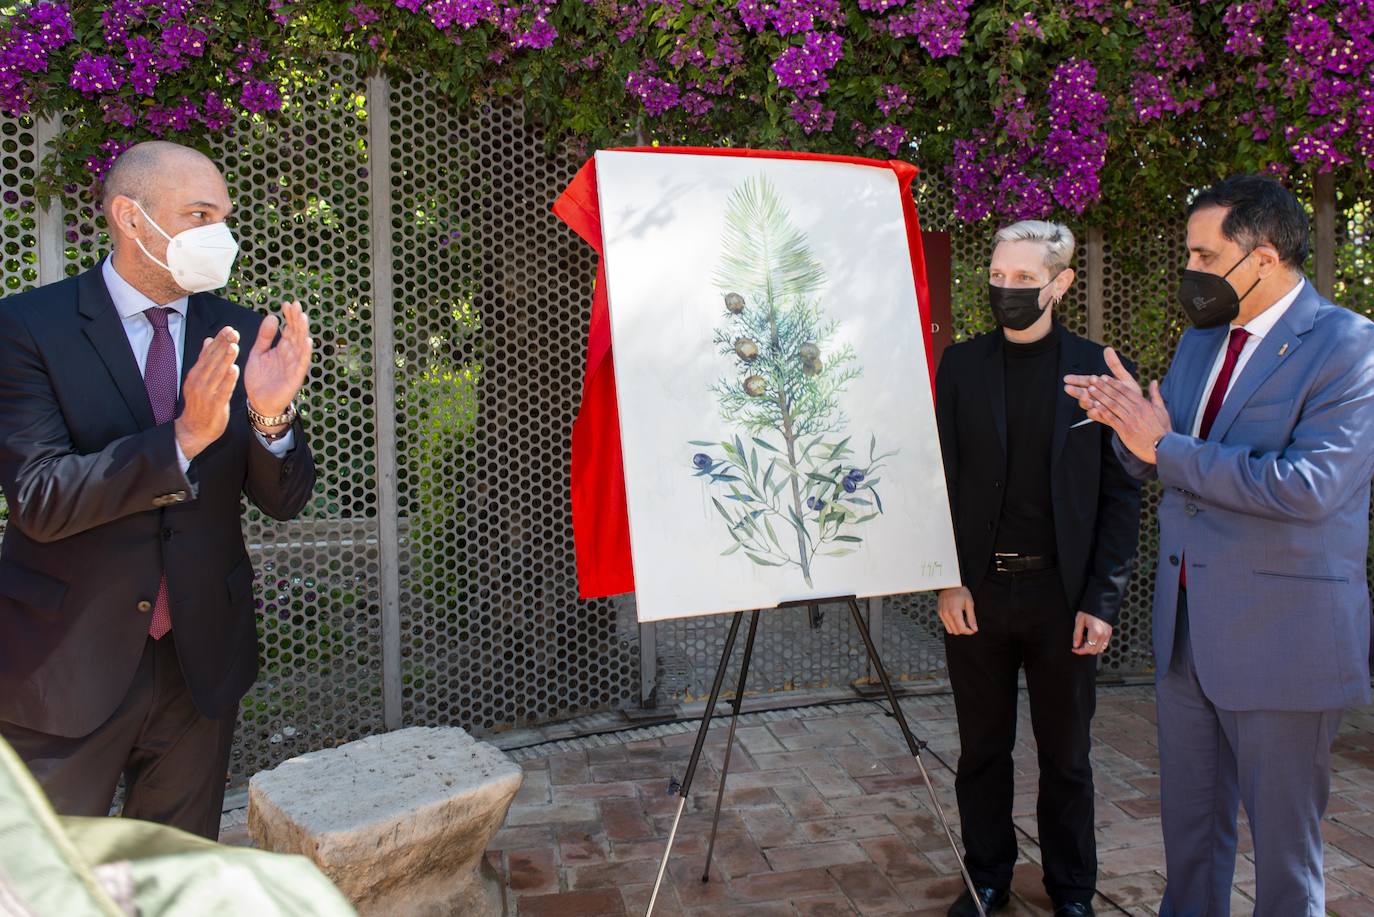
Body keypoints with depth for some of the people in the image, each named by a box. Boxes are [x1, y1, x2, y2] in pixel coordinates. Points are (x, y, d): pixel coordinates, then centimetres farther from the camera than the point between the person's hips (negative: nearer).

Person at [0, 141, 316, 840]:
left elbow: (283, 500, -3)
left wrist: (270, 414, -23)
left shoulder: (240, 335, -1)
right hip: (67, 668, -3)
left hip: (202, 658, 3)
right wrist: (183, 436, -31)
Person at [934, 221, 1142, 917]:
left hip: (1062, 591, -1)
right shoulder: (960, 365, 3)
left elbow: (1121, 494, -2)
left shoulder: (1096, 368, -1)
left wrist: (1102, 600, -7)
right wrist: (948, 582, -5)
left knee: (1066, 755, 13)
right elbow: (940, 480, 3)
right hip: (976, 591, 1)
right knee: (982, 750, 13)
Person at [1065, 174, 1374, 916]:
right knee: (1189, 824, 20)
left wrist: (1166, 447, -20)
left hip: (1281, 633, -6)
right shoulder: (1200, 341, 10)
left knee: (1284, 840, 11)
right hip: (1186, 629, 7)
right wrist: (1128, 419, -9)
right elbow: (1152, 465, 12)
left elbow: (1309, 484, -25)